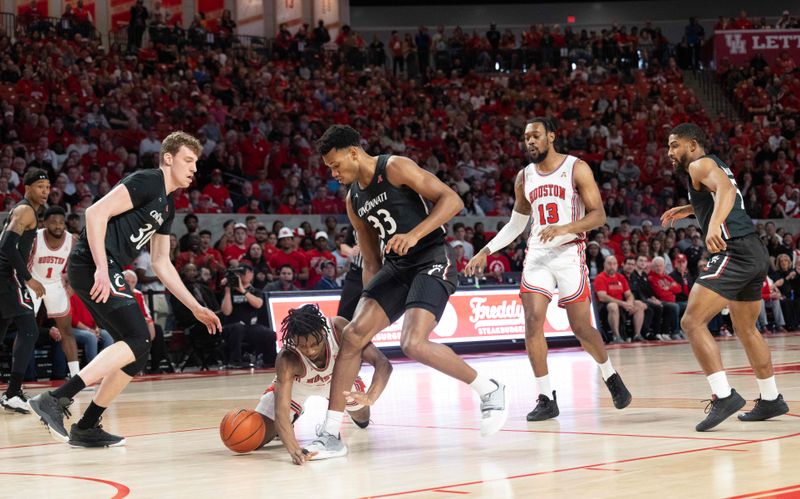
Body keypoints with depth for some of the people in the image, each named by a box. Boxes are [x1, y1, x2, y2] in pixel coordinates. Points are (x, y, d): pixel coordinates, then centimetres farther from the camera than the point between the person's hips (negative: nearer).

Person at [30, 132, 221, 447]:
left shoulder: (167, 206, 23)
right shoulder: (147, 182, -7)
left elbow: (161, 263, 28)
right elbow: (96, 212, -18)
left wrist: (196, 308, 25)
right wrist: (102, 269, -25)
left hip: (106, 272, 10)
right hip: (92, 265, -10)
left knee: (137, 351, 10)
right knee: (138, 341, -17)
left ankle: (86, 428, 14)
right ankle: (54, 400, -22)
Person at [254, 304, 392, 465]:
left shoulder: (339, 330, -40)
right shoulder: (286, 361, -43)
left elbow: (383, 364, -41)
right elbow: (281, 412, -46)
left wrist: (369, 397, -60)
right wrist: (294, 450, -64)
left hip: (338, 378, 2)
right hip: (296, 385, -2)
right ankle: (295, 417, 20)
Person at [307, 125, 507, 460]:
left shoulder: (395, 168, -9)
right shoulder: (354, 200, 15)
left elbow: (452, 200, -16)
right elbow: (370, 260, 21)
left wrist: (414, 234, -26)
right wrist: (369, 303, 14)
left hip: (432, 260, -8)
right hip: (396, 267, 8)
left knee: (413, 344, -24)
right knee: (353, 335, -7)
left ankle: (490, 391, -1)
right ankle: (330, 435, -3)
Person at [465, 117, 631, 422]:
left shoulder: (576, 168, -4)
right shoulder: (524, 177, 11)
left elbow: (598, 215, -9)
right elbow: (516, 223, 22)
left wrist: (564, 228, -25)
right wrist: (486, 252, 13)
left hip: (569, 253, -4)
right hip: (537, 255, 4)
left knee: (581, 328, 1)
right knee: (533, 322, -12)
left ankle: (611, 377, 29)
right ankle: (546, 398, -6)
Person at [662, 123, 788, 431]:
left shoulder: (700, 164, -4)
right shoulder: (717, 166, 24)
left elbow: (727, 189, -25)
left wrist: (714, 224, -40)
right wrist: (690, 209, 46)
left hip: (735, 251, -10)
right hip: (756, 253, 10)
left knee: (692, 322, -15)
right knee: (746, 329, 24)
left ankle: (724, 396, -23)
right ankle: (771, 400, 32)